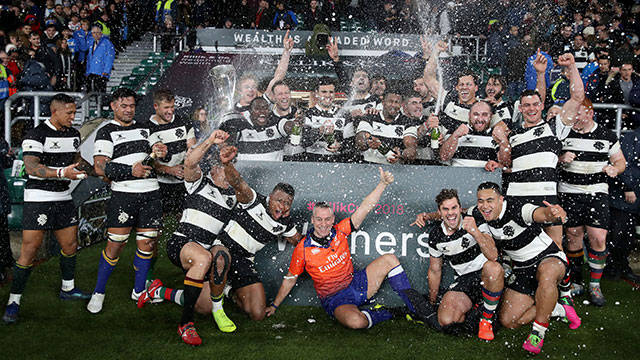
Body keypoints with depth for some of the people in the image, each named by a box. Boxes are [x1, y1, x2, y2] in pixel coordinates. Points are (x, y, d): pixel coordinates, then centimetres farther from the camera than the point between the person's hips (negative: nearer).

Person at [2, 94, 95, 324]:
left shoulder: (73, 134, 10)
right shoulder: (36, 135, -13)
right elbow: (31, 167, -23)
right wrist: (62, 172, -34)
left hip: (63, 198, 7)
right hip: (38, 199, -7)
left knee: (70, 245, 13)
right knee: (29, 250, -7)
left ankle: (67, 289, 33)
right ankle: (14, 301, 4)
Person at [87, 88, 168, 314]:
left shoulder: (143, 129, 19)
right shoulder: (106, 132, 1)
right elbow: (100, 167, -8)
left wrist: (161, 151, -1)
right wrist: (130, 171, -20)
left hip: (151, 193, 5)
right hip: (123, 195, -5)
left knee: (147, 243, 5)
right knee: (116, 244, -4)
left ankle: (139, 291, 21)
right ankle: (98, 293, 13)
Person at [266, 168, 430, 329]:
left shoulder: (340, 231, -4)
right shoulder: (303, 250, -12)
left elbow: (364, 208, -9)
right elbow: (290, 279, 1)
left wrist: (383, 183, -19)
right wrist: (274, 305, 6)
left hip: (356, 284, 5)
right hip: (335, 300, -5)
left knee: (389, 259, -6)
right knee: (356, 322, -38)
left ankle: (416, 308, 0)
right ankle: (389, 313, -6)